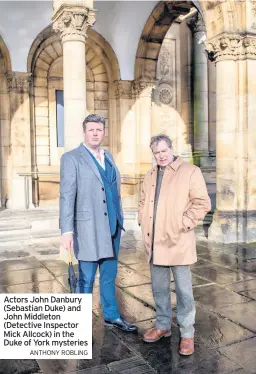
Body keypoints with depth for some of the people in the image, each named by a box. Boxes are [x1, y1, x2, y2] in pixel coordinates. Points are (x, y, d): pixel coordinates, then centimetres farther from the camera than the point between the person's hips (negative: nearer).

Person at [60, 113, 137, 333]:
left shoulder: (108, 156, 13)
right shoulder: (72, 158, -6)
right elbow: (67, 196, -13)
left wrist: (119, 219, 13)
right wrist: (67, 231, -18)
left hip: (112, 226, 6)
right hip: (89, 228, -6)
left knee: (109, 275, 17)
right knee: (86, 279, 5)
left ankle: (112, 316, 33)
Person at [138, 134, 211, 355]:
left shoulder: (190, 172, -5)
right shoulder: (150, 176, 14)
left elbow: (202, 203, -10)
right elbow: (143, 202, 23)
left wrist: (182, 224, -14)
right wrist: (143, 222, 9)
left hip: (178, 242, -6)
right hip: (155, 242, 6)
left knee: (183, 290, 3)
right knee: (159, 288, 16)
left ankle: (187, 333, 20)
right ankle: (163, 325, 34)